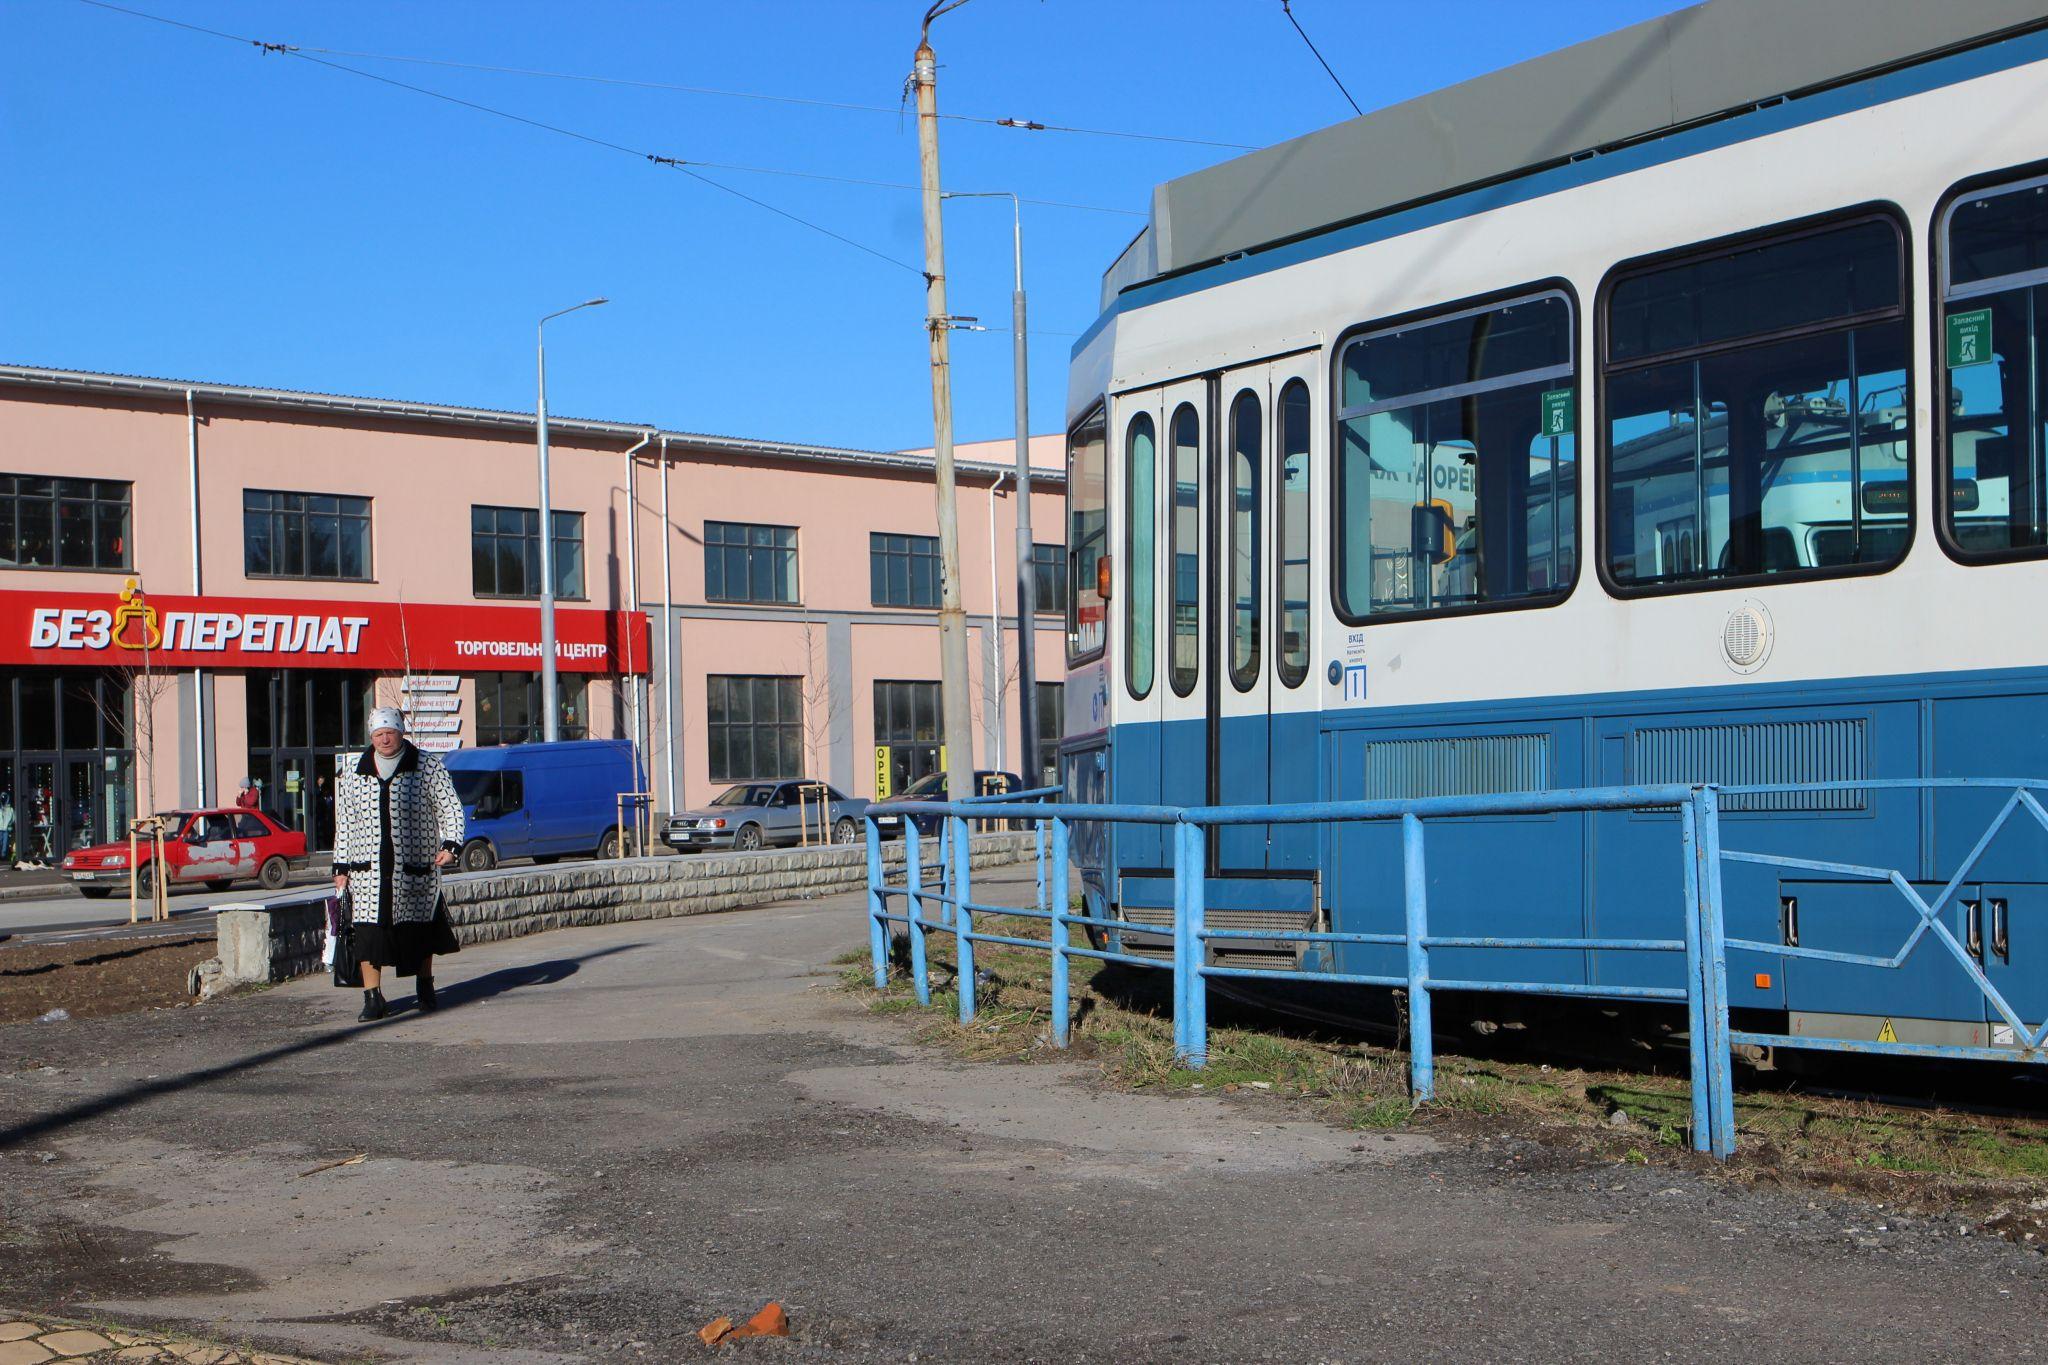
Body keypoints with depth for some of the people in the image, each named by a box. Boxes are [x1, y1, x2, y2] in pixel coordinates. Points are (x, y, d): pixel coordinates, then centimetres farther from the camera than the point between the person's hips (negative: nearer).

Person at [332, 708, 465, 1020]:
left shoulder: (428, 768, 3)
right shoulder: (351, 774, 11)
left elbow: (450, 807, 3)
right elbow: (344, 823, 14)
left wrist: (450, 845, -11)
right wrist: (341, 868, 11)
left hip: (415, 868, -1)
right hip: (368, 869, 1)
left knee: (419, 934, 8)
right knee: (369, 933, -7)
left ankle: (425, 991, 26)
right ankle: (372, 998, -2)